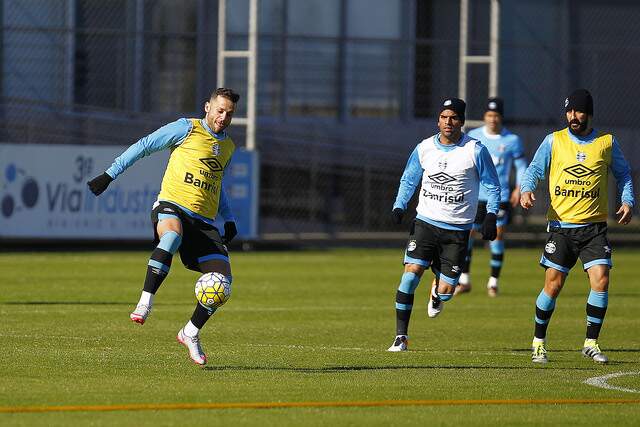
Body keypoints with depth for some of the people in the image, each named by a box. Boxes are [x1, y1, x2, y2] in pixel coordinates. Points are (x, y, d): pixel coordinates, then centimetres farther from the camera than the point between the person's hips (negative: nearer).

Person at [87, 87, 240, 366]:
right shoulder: (186, 129, 2)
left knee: (223, 278, -10)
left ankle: (191, 333, 11)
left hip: (204, 222, 6)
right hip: (171, 206, -6)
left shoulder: (228, 147, 20)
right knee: (173, 233, -42)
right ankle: (145, 302, -42)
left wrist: (229, 220, 25)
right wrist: (109, 175, 0)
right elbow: (144, 146, 5)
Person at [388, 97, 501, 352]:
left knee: (446, 290, -3)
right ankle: (401, 336, -9)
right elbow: (408, 180, 16)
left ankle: (437, 292, 39)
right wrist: (399, 206, 1)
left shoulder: (475, 150, -5)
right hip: (425, 223, 1)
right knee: (411, 272, -17)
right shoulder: (424, 148, 2)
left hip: (457, 229, -1)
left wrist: (491, 216, -8)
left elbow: (492, 186, 3)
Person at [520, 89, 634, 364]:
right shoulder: (554, 141, 3)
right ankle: (539, 342, 13)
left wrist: (627, 201, 1)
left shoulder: (607, 142, 5)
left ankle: (591, 343, 1)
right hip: (560, 225, -1)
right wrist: (526, 190, -15)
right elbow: (534, 169, 5)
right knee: (553, 284, -4)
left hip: (594, 225, 1)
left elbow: (623, 173, 17)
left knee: (600, 279, -12)